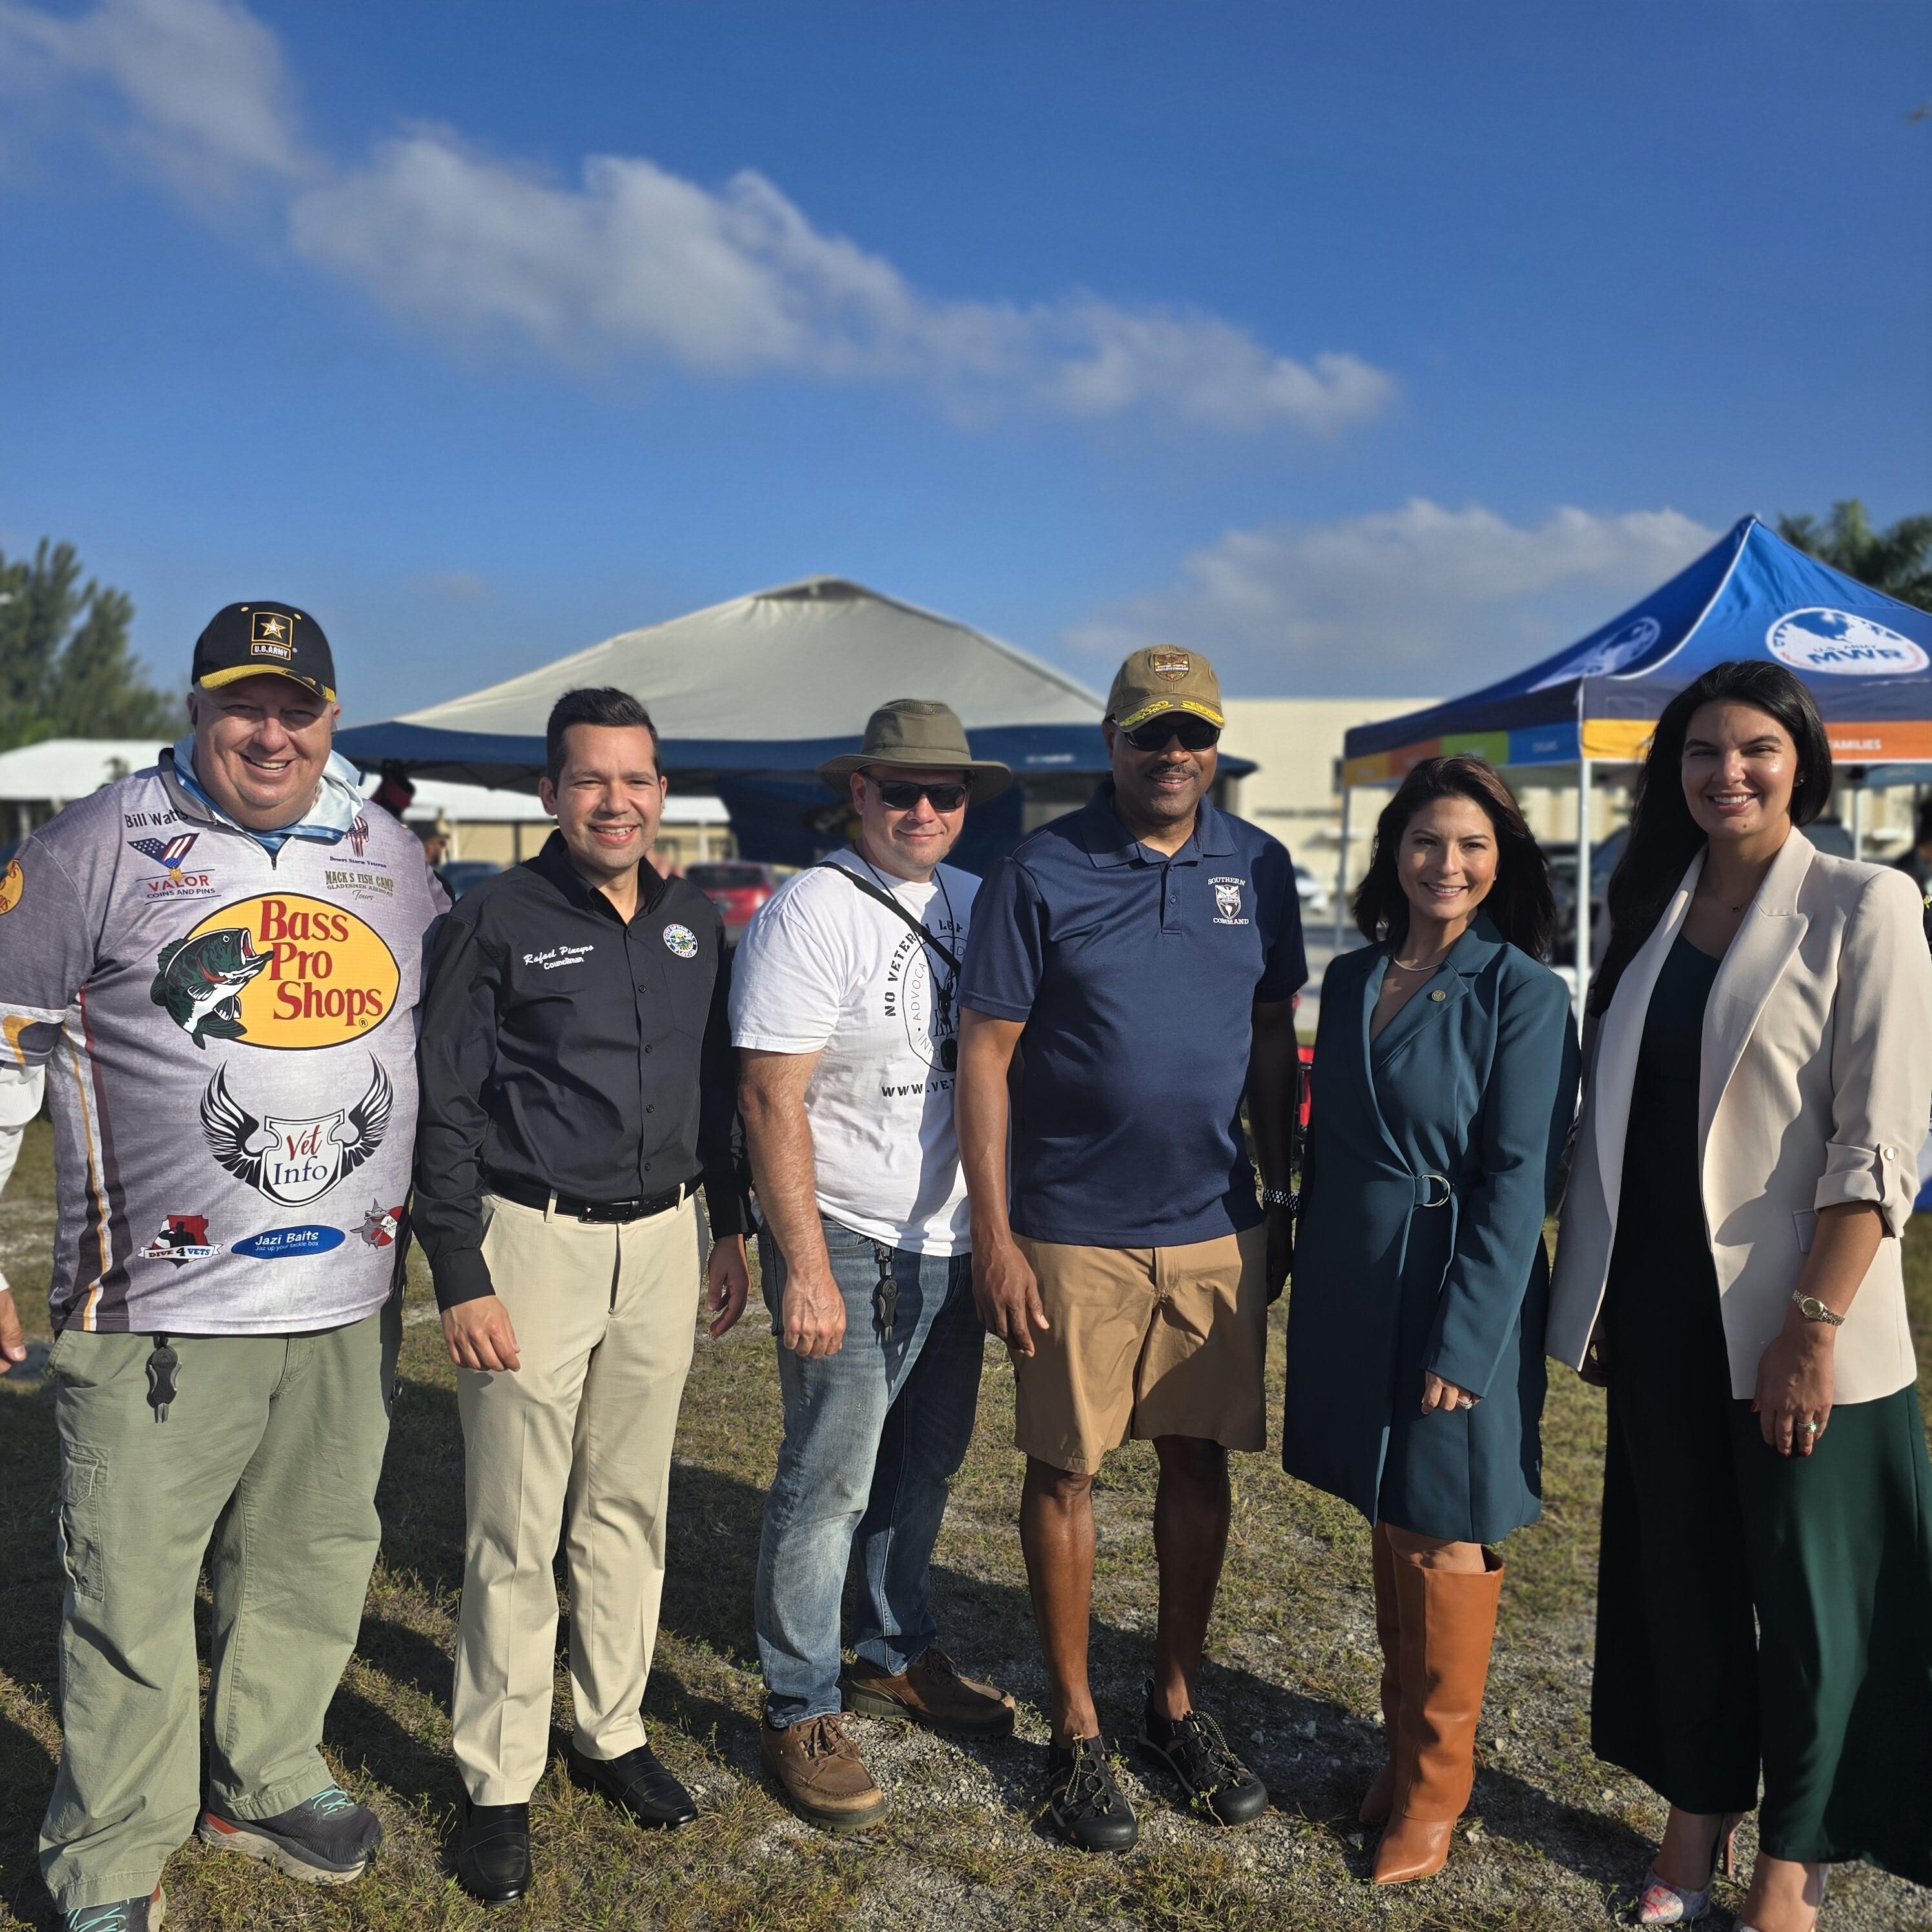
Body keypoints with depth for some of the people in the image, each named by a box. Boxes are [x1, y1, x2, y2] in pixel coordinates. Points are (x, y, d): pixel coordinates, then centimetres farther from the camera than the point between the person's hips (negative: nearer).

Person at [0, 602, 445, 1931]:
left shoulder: (394, 859, 10)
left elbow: (442, 1049, 20)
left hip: (349, 1298, 4)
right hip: (158, 1304, -4)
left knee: (316, 1565, 15)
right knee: (131, 1587, 5)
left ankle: (266, 1783, 37)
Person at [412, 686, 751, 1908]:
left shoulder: (695, 925, 8)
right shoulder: (498, 921, -7)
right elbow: (446, 1110, -7)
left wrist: (732, 1228, 14)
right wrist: (461, 1279, -11)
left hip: (663, 1242, 5)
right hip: (534, 1243, -4)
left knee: (632, 1507, 15)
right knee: (517, 1531, 3)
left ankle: (614, 1732, 31)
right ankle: (500, 1782, 18)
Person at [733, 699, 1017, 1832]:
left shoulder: (976, 906, 8)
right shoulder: (813, 912, -13)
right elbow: (772, 1098, -16)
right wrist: (805, 1267, -19)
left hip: (954, 1245, 7)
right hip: (851, 1248, -7)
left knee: (927, 1463, 19)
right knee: (829, 1484, 1)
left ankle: (901, 1655, 39)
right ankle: (801, 1714, 19)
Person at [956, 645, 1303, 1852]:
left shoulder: (1259, 869, 5)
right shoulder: (1041, 875, -7)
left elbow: (1273, 1044, 11)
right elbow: (986, 1056, -7)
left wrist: (1282, 1201, 11)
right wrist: (994, 1234, -11)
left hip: (1218, 1229, 4)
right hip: (1075, 1234, -3)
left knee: (1201, 1462, 12)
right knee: (1067, 1472, 6)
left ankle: (1179, 1702, 32)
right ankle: (1077, 1729, 24)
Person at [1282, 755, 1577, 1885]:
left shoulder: (1522, 992, -11)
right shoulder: (1353, 979, 6)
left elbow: (1519, 1183, -14)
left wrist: (1464, 1342, -18)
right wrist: (1311, 1287, 12)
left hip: (1456, 1296, -6)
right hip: (1354, 1288, 6)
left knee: (1444, 1539, 6)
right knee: (1388, 1520, 18)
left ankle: (1436, 1787, 24)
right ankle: (1404, 1741, 36)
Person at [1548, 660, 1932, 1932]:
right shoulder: (1654, 911, 8)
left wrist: (1814, 1325, -18)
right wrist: (1595, 1297, 10)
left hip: (1792, 1319, -5)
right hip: (1662, 1309, 5)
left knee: (1808, 1588, 9)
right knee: (1678, 1571, 15)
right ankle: (1698, 1815, 33)